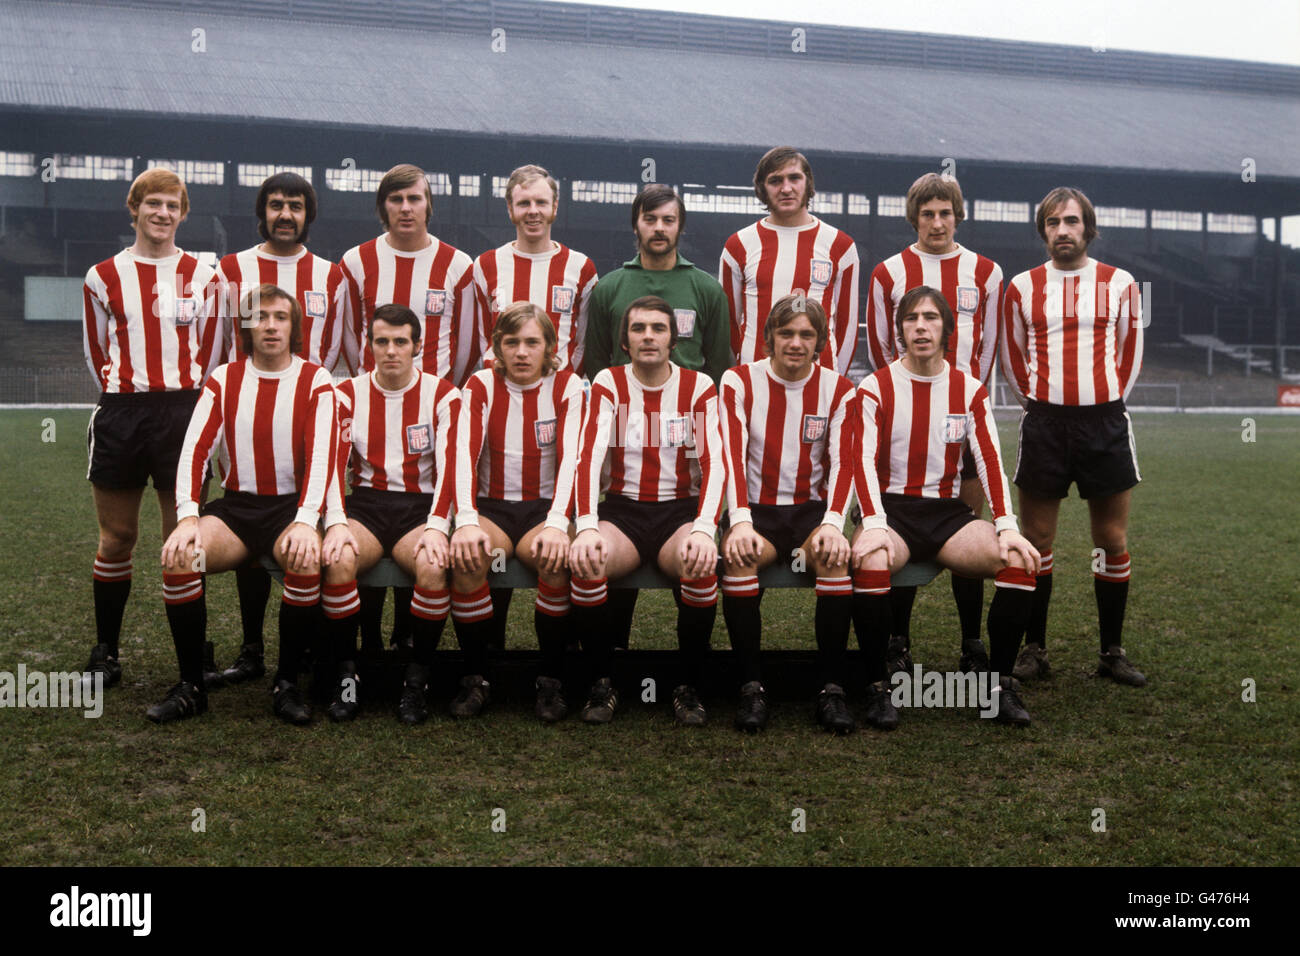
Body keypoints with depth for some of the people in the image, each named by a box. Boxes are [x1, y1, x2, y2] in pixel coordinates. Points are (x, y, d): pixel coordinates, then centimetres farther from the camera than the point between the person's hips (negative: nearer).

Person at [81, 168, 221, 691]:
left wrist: (181, 400, 7)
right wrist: (128, 399, 9)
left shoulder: (201, 275, 8)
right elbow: (97, 352, 13)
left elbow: (207, 352, 10)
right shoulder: (103, 277, 8)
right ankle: (105, 652, 14)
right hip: (120, 412, 1)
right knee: (116, 536, 4)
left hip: (183, 409, -1)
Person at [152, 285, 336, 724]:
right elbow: (195, 449, -2)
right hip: (235, 506, 2)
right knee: (178, 556, -25)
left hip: (292, 506, -2)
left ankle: (287, 683, -15)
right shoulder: (224, 380, 8)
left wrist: (306, 521, -27)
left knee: (307, 559, -34)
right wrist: (188, 518, -19)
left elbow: (321, 456, -11)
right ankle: (190, 685, -11)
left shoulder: (314, 381, 1)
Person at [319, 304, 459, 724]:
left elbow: (448, 466, -7)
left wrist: (437, 527, -23)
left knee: (434, 566, -33)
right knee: (338, 560, -31)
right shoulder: (349, 393, 8)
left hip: (420, 505, -1)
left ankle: (417, 680, -13)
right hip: (366, 503, 1)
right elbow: (334, 462, -3)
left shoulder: (442, 395, 3)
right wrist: (336, 523, -20)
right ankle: (347, 675, -13)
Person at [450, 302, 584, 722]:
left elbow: (571, 457, -12)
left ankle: (551, 680, -17)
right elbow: (465, 454, -10)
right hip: (491, 507, 1)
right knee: (467, 555, -32)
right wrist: (466, 521, -28)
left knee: (556, 558, -34)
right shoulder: (481, 385, 4)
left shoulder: (566, 386, 1)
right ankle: (475, 679, -16)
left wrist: (557, 524, -30)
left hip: (544, 508, -1)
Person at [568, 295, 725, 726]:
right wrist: (587, 527, -28)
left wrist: (704, 529, -27)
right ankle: (602, 684, -11)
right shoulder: (608, 384, 3)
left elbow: (714, 463, -9)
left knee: (702, 565, -34)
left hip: (680, 509, 0)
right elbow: (589, 457, -10)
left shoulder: (698, 387, 3)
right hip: (622, 508, 1)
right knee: (584, 562, -32)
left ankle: (689, 687, -12)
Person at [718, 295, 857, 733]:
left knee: (835, 556, -32)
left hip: (812, 508, 1)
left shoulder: (838, 389, 4)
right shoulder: (739, 381, 0)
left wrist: (832, 524, -24)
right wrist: (740, 523, -26)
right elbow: (732, 457, -11)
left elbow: (842, 463, -6)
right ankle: (751, 687, -22)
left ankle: (832, 689, -21)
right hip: (757, 508, -1)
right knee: (738, 556, -33)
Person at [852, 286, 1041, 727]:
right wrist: (873, 525, -25)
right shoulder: (875, 388, 1)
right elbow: (864, 461, -9)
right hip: (891, 508, -3)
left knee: (1020, 560, -23)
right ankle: (878, 687, -19)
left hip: (948, 512, 3)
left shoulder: (969, 390, 9)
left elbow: (990, 460, 2)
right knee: (870, 563, -36)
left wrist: (1007, 526, -12)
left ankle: (1000, 684, -9)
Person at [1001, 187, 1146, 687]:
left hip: (1105, 421, 0)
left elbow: (1130, 351, 13)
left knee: (1113, 540, 3)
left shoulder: (1119, 284, 6)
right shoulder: (1023, 287, 7)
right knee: (1037, 540, 2)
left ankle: (1113, 651, 13)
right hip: (1044, 421, 0)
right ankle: (1034, 650, 11)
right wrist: (1037, 401, 8)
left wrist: (1108, 402, 8)